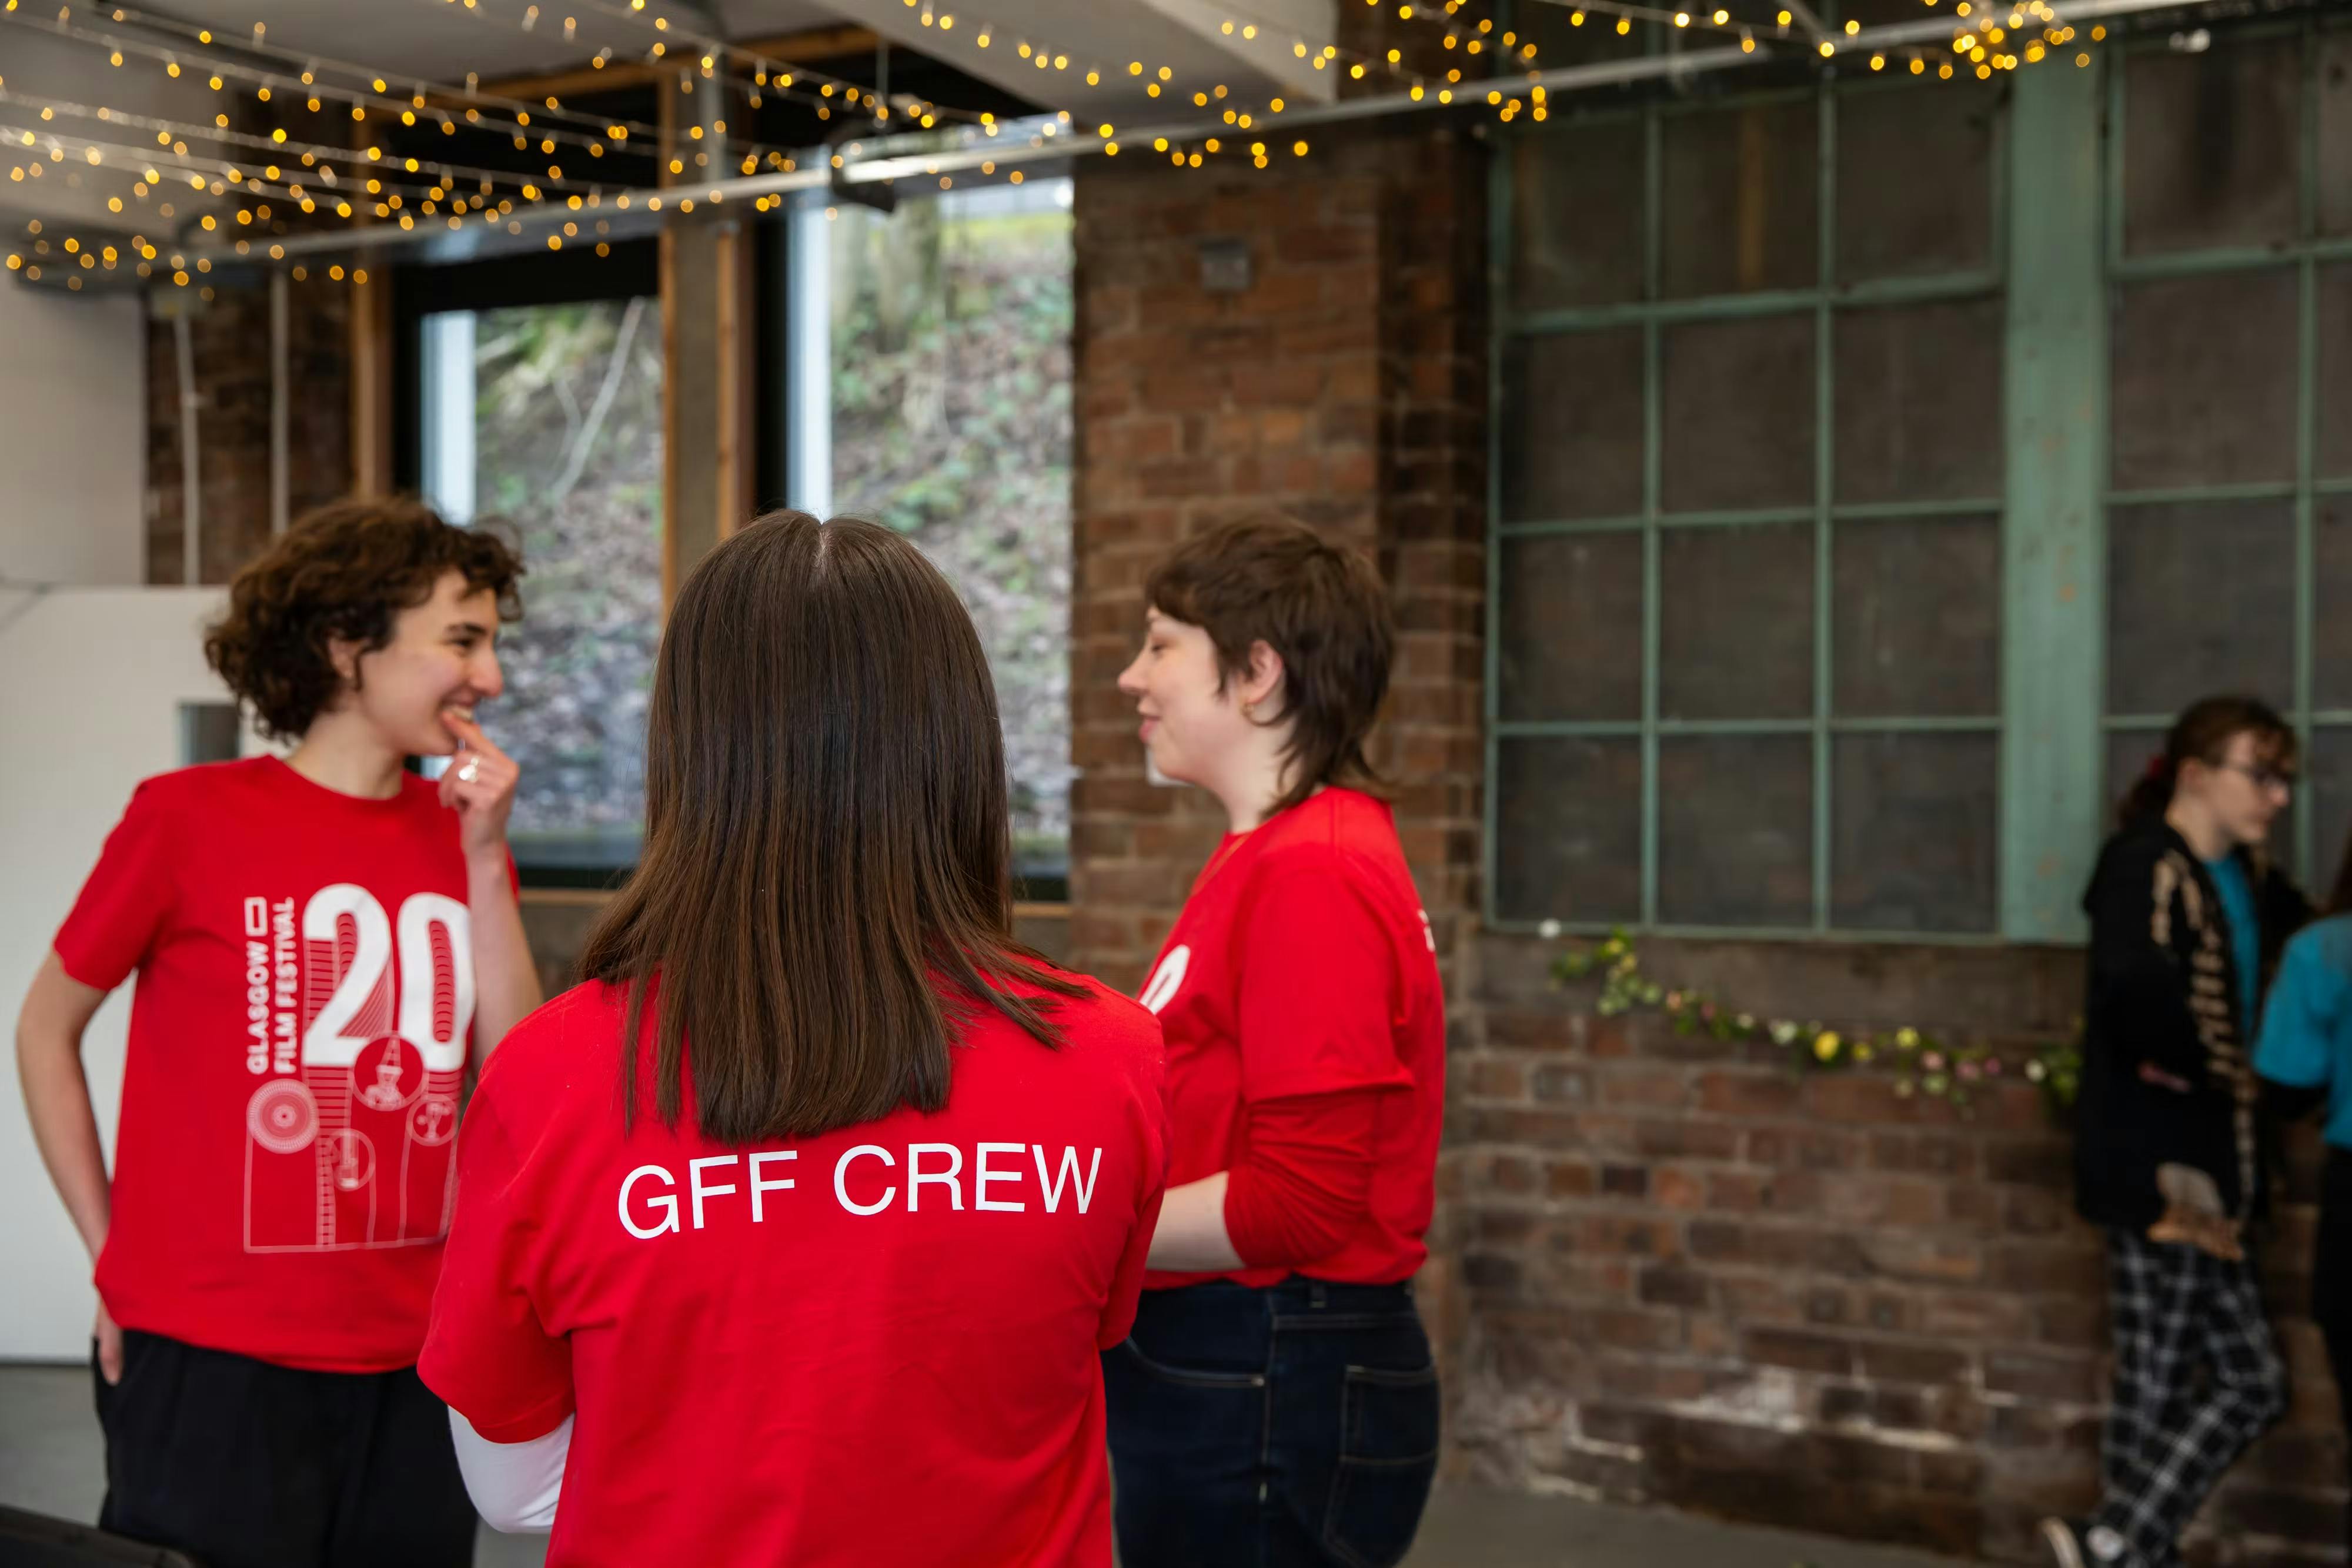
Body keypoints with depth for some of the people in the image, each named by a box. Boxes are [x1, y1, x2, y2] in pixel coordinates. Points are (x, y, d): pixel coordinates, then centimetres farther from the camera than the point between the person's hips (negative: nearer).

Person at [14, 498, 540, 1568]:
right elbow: (46, 1032, 3)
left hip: (413, 1362, 4)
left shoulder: (465, 837, 5)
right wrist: (113, 1257, -1)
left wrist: (483, 860, -7)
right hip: (212, 1359, -4)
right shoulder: (191, 815, -7)